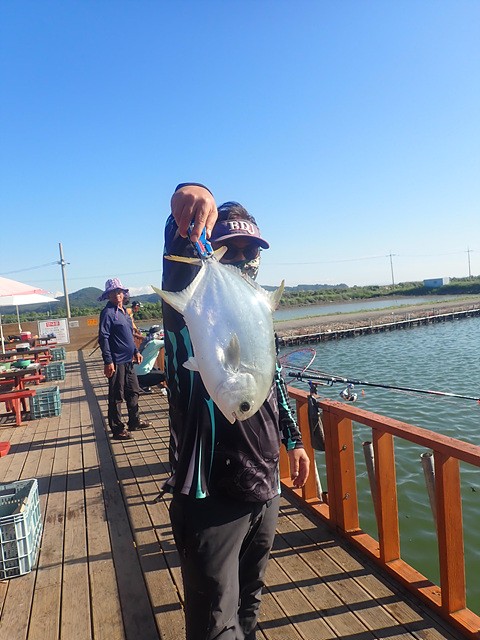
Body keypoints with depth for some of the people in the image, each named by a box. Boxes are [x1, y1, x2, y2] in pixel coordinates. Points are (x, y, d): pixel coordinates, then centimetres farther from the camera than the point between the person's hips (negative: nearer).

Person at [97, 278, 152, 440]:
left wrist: (135, 351, 20)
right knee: (116, 396, 1)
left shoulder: (124, 311, 14)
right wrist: (108, 361, -21)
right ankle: (117, 430, 10)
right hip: (116, 362, -9)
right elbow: (103, 338, -17)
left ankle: (134, 422, 31)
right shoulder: (108, 312, -12)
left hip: (128, 360, 9)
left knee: (133, 392, 17)